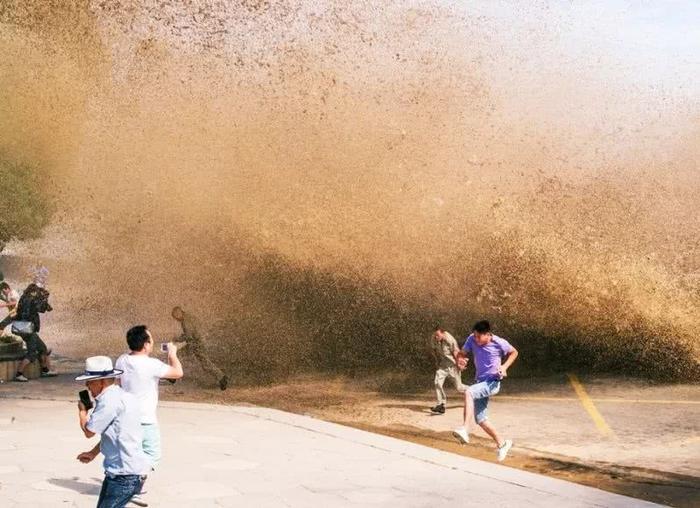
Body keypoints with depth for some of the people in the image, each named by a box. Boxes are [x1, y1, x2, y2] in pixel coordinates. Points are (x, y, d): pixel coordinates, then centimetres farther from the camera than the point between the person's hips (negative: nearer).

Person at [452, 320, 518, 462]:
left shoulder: (499, 343, -14)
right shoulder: (472, 339, -7)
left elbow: (514, 352, 3)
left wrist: (505, 366, -13)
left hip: (492, 382, -6)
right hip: (480, 381, 6)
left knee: (468, 393, -33)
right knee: (480, 419, 6)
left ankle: (464, 429, -40)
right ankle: (502, 443, 23)